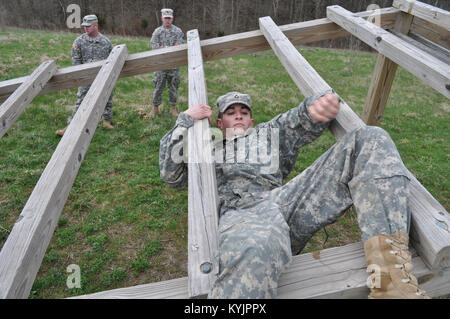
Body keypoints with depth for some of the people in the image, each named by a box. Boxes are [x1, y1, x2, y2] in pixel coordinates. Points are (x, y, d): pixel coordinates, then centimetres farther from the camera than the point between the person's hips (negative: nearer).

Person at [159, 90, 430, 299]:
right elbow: (171, 173, 28)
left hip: (282, 197, 4)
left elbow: (305, 120, 23)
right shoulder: (211, 150, 36)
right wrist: (186, 120, 25)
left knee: (369, 140, -10)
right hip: (240, 213, -3)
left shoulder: (270, 132, 38)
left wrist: (320, 102, -4)